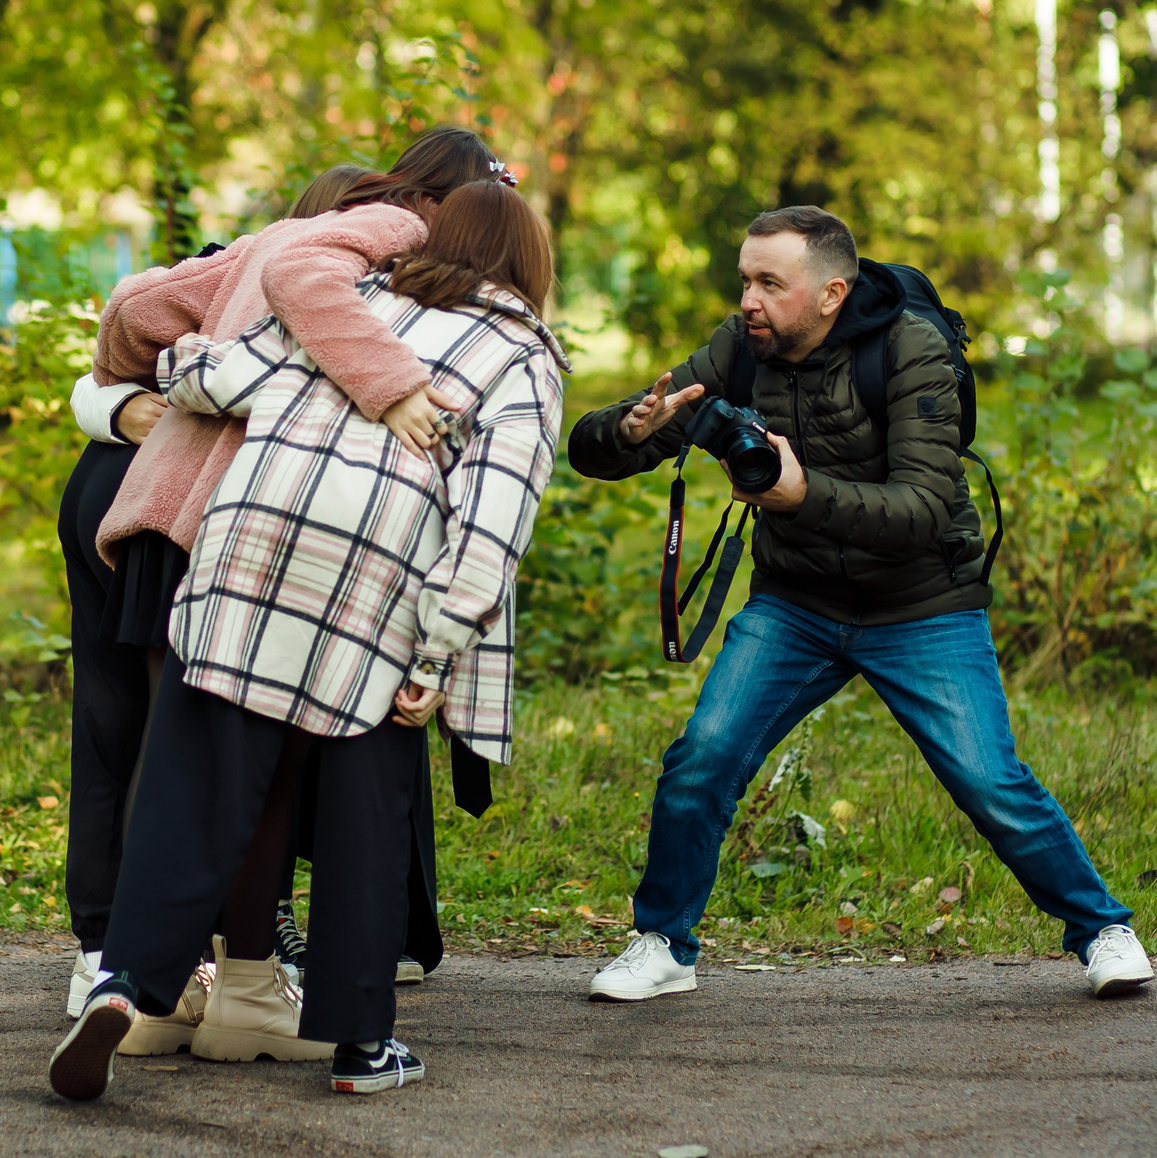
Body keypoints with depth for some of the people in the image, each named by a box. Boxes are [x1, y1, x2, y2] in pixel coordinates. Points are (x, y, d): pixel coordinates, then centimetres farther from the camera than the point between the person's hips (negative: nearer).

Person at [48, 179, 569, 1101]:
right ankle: (360, 1040, 12)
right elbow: (493, 516, -1)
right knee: (366, 813, 9)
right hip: (379, 586, -2)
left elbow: (226, 380, 12)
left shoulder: (361, 299, 22)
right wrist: (438, 657, -3)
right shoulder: (526, 363, 13)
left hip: (253, 537, 2)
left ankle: (124, 982, -9)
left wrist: (182, 354, 36)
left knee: (200, 789, 4)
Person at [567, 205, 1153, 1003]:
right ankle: (663, 946, 7)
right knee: (701, 760, -12)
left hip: (923, 611, -3)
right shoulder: (739, 351, -9)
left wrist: (805, 493, -45)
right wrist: (633, 429, -34)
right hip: (794, 606, 3)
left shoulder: (913, 354, -19)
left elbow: (925, 510, -29)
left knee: (991, 784, -11)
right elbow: (588, 451, -10)